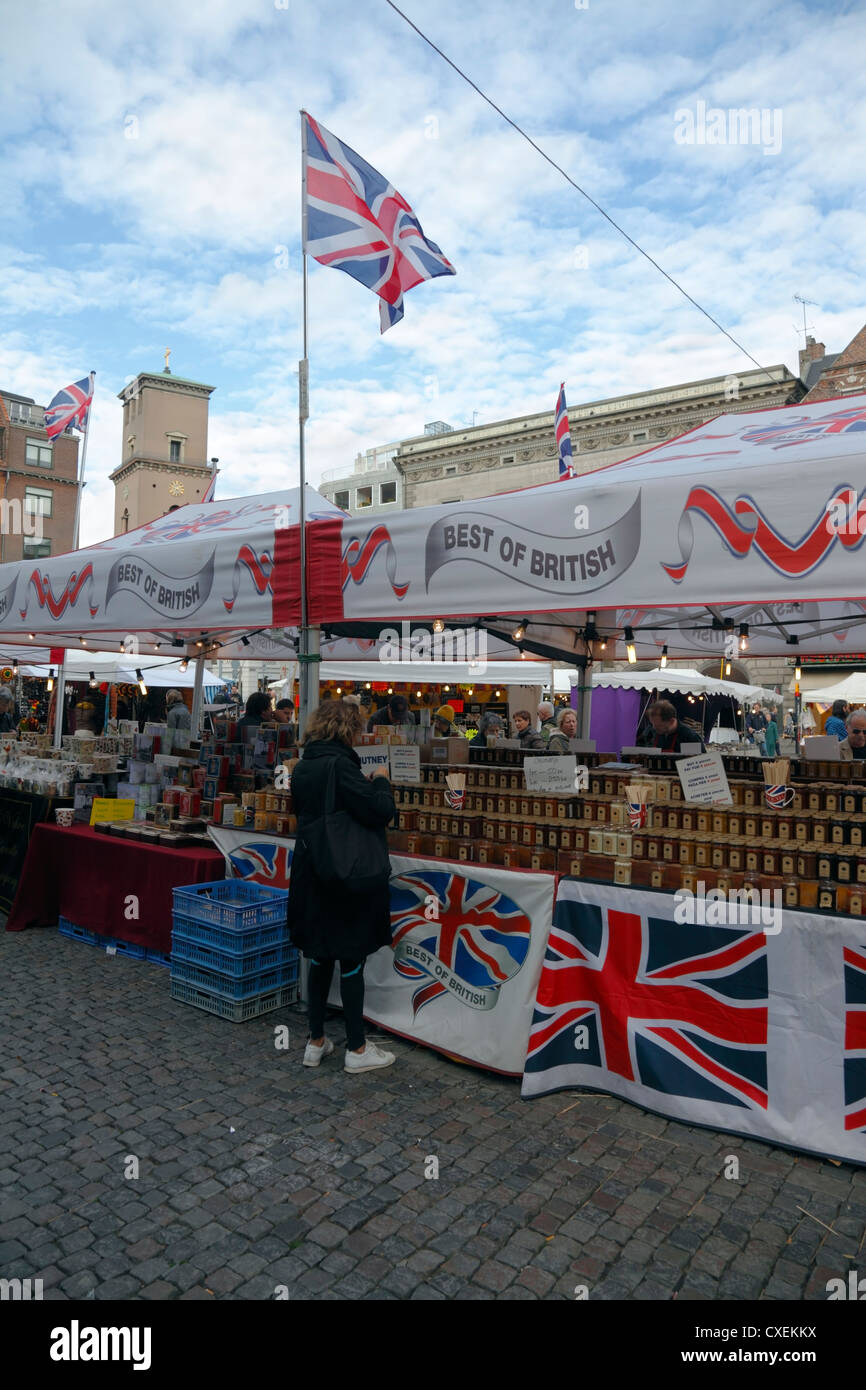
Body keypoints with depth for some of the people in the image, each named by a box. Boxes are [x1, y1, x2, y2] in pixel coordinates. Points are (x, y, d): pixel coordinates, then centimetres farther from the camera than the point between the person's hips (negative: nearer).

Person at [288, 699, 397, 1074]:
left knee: (320, 958, 16)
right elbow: (380, 811, -25)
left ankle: (316, 1042, 27)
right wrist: (381, 781, -5)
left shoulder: (303, 767, 5)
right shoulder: (339, 764, -20)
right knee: (352, 959, 4)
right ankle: (357, 1049, 16)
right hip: (346, 878, -8)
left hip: (312, 877, 8)